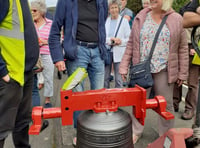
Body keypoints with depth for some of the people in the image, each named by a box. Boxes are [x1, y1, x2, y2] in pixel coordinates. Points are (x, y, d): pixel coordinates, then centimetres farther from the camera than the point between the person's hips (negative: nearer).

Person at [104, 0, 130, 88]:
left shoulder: (124, 21, 5)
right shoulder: (105, 21, 9)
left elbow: (129, 38, 2)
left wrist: (121, 42, -15)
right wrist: (110, 40, -14)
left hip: (118, 54, -2)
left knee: (119, 79, 1)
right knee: (104, 78, 7)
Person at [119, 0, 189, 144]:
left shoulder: (177, 19, -1)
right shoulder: (141, 18, 3)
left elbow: (183, 49, 1)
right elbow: (131, 44, 5)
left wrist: (182, 73, 0)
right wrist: (124, 66, 0)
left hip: (164, 71, -1)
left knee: (166, 104, 10)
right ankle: (136, 131, 29)